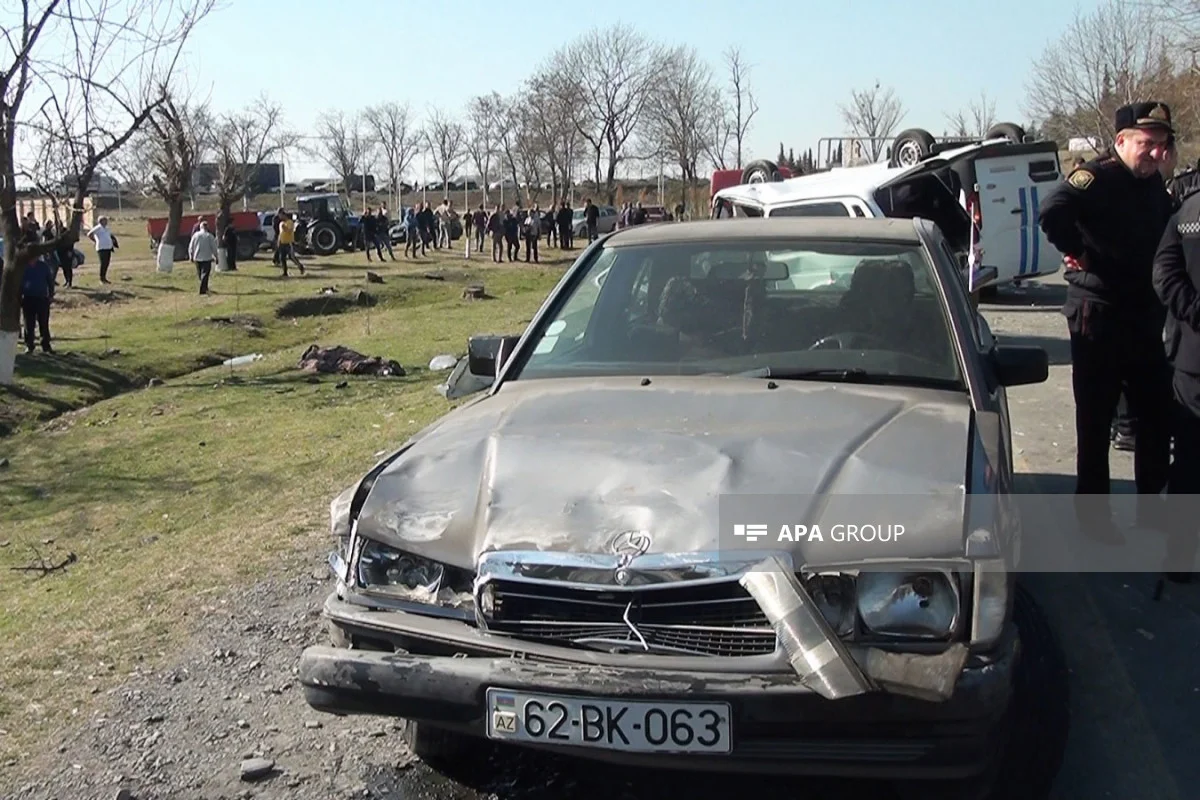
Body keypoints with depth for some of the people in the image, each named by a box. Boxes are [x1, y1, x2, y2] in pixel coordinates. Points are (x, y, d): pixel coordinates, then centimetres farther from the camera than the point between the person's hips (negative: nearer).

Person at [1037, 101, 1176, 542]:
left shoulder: (1153, 184, 12)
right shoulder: (1097, 177, -14)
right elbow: (1052, 214, -33)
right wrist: (1079, 253, -18)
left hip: (1145, 316, 8)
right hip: (1099, 316, -8)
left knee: (1158, 414, 12)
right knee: (1096, 419, 2)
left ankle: (1152, 506, 27)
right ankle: (1093, 513, 13)